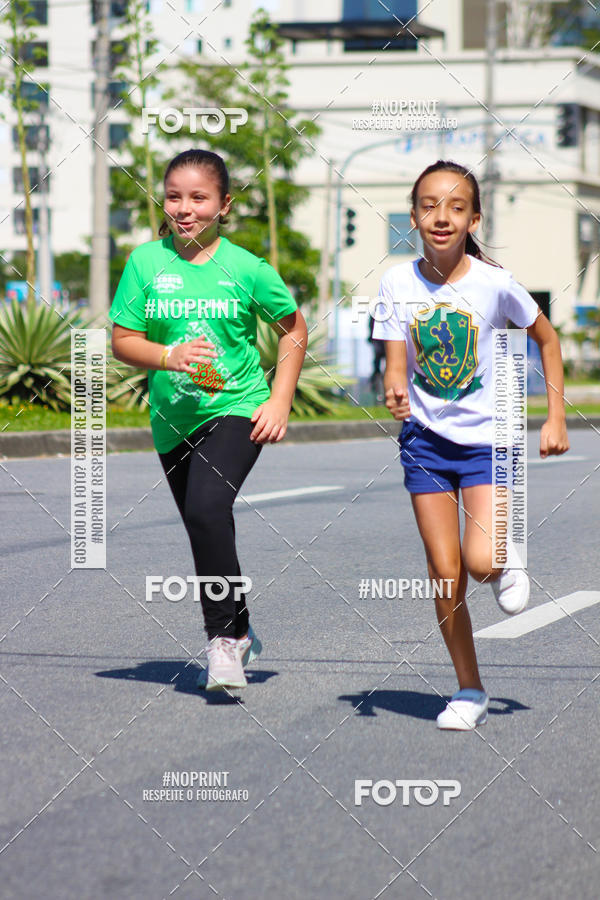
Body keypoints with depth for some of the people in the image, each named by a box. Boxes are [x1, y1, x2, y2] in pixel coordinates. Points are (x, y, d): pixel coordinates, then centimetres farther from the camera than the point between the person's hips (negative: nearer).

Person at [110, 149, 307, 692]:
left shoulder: (247, 269, -5)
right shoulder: (146, 262, -1)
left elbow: (293, 329, 7)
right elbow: (122, 340, -1)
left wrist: (281, 401, -2)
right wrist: (169, 356, -21)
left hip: (238, 408, -4)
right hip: (174, 418, 4)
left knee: (207, 508, -27)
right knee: (205, 528, 14)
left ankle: (224, 639, -17)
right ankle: (240, 636, 36)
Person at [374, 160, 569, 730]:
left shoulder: (494, 283, -12)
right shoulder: (398, 283, -6)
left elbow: (547, 339, 3)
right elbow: (396, 365, -7)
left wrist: (556, 418, 1)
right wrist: (394, 393, -30)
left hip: (488, 438, -2)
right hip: (426, 439, 2)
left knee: (480, 562, -20)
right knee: (445, 575, 0)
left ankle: (505, 567, 18)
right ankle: (469, 691, 15)